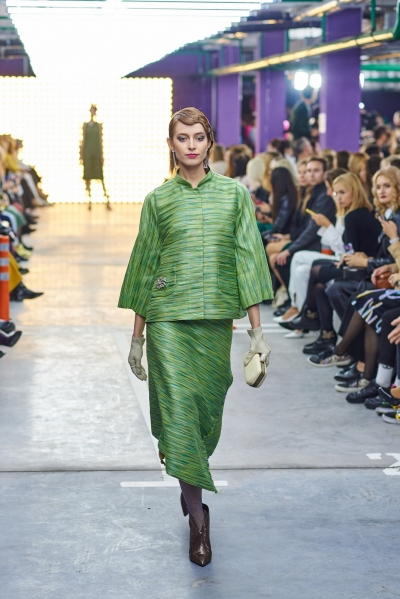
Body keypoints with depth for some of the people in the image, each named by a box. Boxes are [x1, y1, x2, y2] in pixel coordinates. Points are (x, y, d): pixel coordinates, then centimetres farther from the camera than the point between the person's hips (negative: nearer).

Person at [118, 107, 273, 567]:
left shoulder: (234, 194, 4)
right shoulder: (158, 200, 4)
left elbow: (248, 258, 2)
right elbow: (145, 267, 7)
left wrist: (257, 330, -3)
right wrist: (137, 338, 7)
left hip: (216, 318, 1)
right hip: (168, 318, -1)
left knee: (208, 409, 9)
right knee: (179, 409, -7)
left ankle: (188, 475, 37)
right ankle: (198, 517, -2)